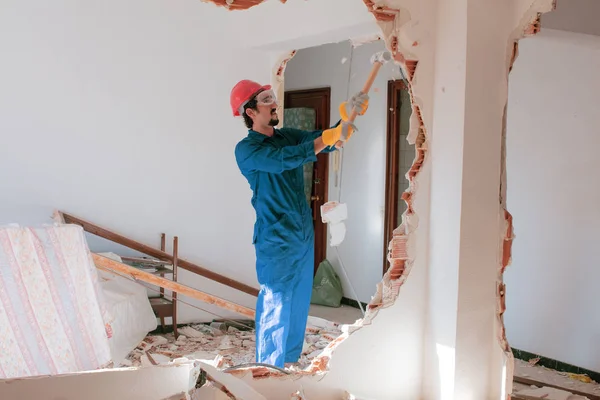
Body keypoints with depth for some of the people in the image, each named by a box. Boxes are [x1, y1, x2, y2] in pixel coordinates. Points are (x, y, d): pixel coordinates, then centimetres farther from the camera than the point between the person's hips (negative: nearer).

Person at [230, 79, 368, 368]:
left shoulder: (287, 136, 9)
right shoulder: (246, 149, -11)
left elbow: (323, 142, 3)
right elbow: (284, 159, -27)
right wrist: (329, 137, -27)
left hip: (304, 235, 7)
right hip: (275, 241, -7)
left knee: (299, 303, 15)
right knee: (275, 305, -1)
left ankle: (289, 360, 30)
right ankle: (269, 366, 13)